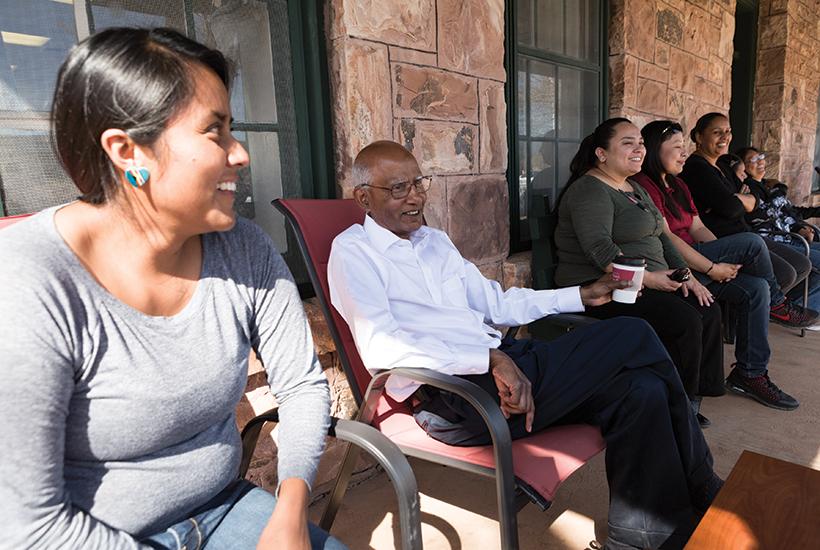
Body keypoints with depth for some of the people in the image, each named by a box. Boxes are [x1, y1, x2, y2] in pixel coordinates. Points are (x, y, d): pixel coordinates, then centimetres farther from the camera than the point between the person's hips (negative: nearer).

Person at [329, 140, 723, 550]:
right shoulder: (352, 251, -3)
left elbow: (497, 304, 24)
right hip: (448, 399, -7)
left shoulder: (435, 240, 20)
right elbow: (379, 346, -18)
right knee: (632, 336, -11)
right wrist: (491, 358, -24)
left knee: (640, 390, -13)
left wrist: (583, 295, 16)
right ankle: (701, 490, 12)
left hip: (497, 367, 8)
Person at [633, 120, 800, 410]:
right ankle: (778, 302, 17)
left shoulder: (678, 186, 22)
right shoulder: (644, 185, -11)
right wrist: (712, 268, -16)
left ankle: (751, 373, 2)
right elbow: (666, 238, -18)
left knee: (756, 288, -7)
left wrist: (728, 261, -1)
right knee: (753, 242, -14)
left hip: (692, 262, 10)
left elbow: (698, 228, 15)